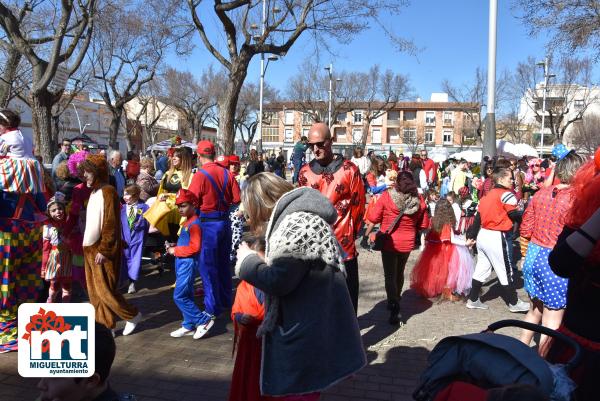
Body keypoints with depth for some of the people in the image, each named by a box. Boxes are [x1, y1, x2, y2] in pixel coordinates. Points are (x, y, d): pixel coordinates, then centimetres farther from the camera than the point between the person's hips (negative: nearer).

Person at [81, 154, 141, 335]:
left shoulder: (108, 191, -14)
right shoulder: (94, 192, 13)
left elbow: (111, 224, -19)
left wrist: (103, 250, -20)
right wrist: (87, 246, 15)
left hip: (102, 250, -9)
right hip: (91, 248, 9)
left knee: (104, 289, -5)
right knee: (94, 291, 9)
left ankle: (132, 315, 13)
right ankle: (106, 325, 18)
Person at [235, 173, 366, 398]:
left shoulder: (296, 224, -24)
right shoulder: (298, 216, 9)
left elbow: (278, 281, -24)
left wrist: (247, 260, -9)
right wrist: (262, 260, 6)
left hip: (306, 332, -10)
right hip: (311, 325, 10)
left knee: (300, 391, 7)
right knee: (304, 388, 23)